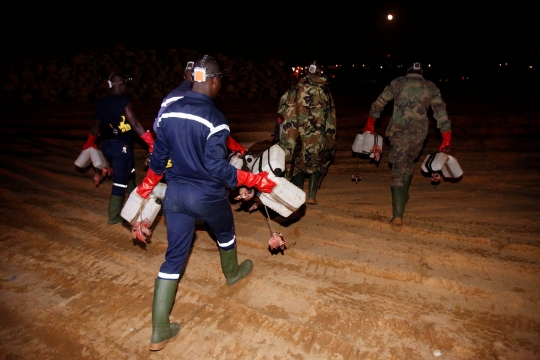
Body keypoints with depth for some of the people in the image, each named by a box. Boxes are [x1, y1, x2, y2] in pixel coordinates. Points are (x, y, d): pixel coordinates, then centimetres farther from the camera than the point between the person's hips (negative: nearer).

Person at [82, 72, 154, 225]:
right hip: (121, 146, -8)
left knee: (128, 173, 26)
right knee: (120, 181, 2)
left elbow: (96, 126, 15)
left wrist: (89, 143, 31)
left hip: (106, 145, 8)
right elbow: (135, 124, -23)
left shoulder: (101, 103, 8)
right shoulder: (124, 102, -14)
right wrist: (151, 143, -25)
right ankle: (114, 216, 10)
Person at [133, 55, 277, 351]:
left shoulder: (168, 112, 0)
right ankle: (232, 273, 56)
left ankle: (159, 331, 15)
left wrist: (147, 185, 23)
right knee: (225, 233, 27)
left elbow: (158, 156, 7)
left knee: (174, 256, 11)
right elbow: (217, 168, -22)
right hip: (208, 196, -5)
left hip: (175, 193, 5)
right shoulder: (214, 119, -20)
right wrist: (255, 180, -15)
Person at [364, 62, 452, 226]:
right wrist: (446, 141, 8)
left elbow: (378, 104, 14)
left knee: (398, 169, -3)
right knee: (409, 163, 27)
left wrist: (369, 125, 25)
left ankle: (398, 215, -12)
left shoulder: (397, 83, 12)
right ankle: (404, 195, 43)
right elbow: (441, 113, 8)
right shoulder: (431, 87, 14)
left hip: (398, 131, -2)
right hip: (419, 132, 2)